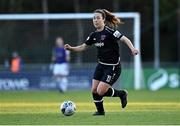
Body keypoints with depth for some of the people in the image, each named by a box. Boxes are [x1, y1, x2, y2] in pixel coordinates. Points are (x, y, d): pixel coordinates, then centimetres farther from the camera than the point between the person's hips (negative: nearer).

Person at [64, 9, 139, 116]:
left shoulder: (109, 31, -16)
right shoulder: (94, 35, 5)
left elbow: (125, 39, -22)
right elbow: (83, 47, 12)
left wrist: (133, 49, -38)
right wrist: (71, 48, -4)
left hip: (113, 67, -7)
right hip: (101, 65, 7)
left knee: (101, 91, -13)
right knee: (94, 90, 4)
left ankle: (121, 93, 12)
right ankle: (100, 111, 25)